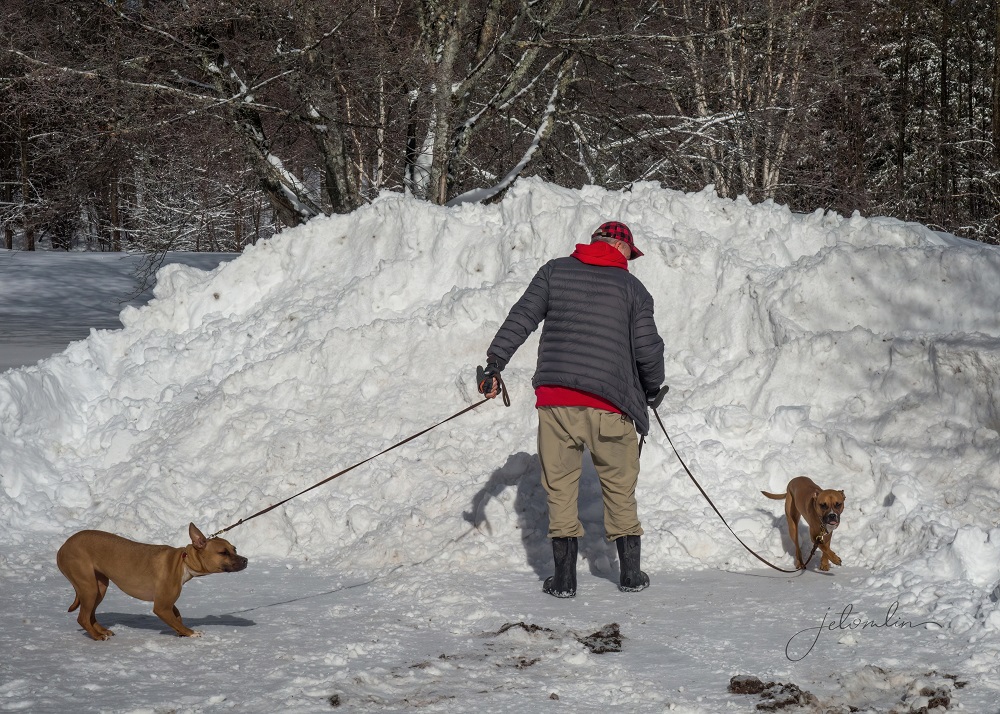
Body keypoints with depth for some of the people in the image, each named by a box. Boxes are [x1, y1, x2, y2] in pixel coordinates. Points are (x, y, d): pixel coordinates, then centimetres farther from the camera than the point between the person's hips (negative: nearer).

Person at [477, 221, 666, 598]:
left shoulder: (555, 271, 9)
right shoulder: (632, 287, 6)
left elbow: (521, 317, 0)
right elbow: (648, 347, 2)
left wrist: (494, 364, 0)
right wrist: (652, 387, 20)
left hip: (555, 398, 1)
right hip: (608, 401, -1)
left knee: (560, 485, 8)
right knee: (619, 485, 13)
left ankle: (564, 577, 7)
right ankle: (631, 573, 17)